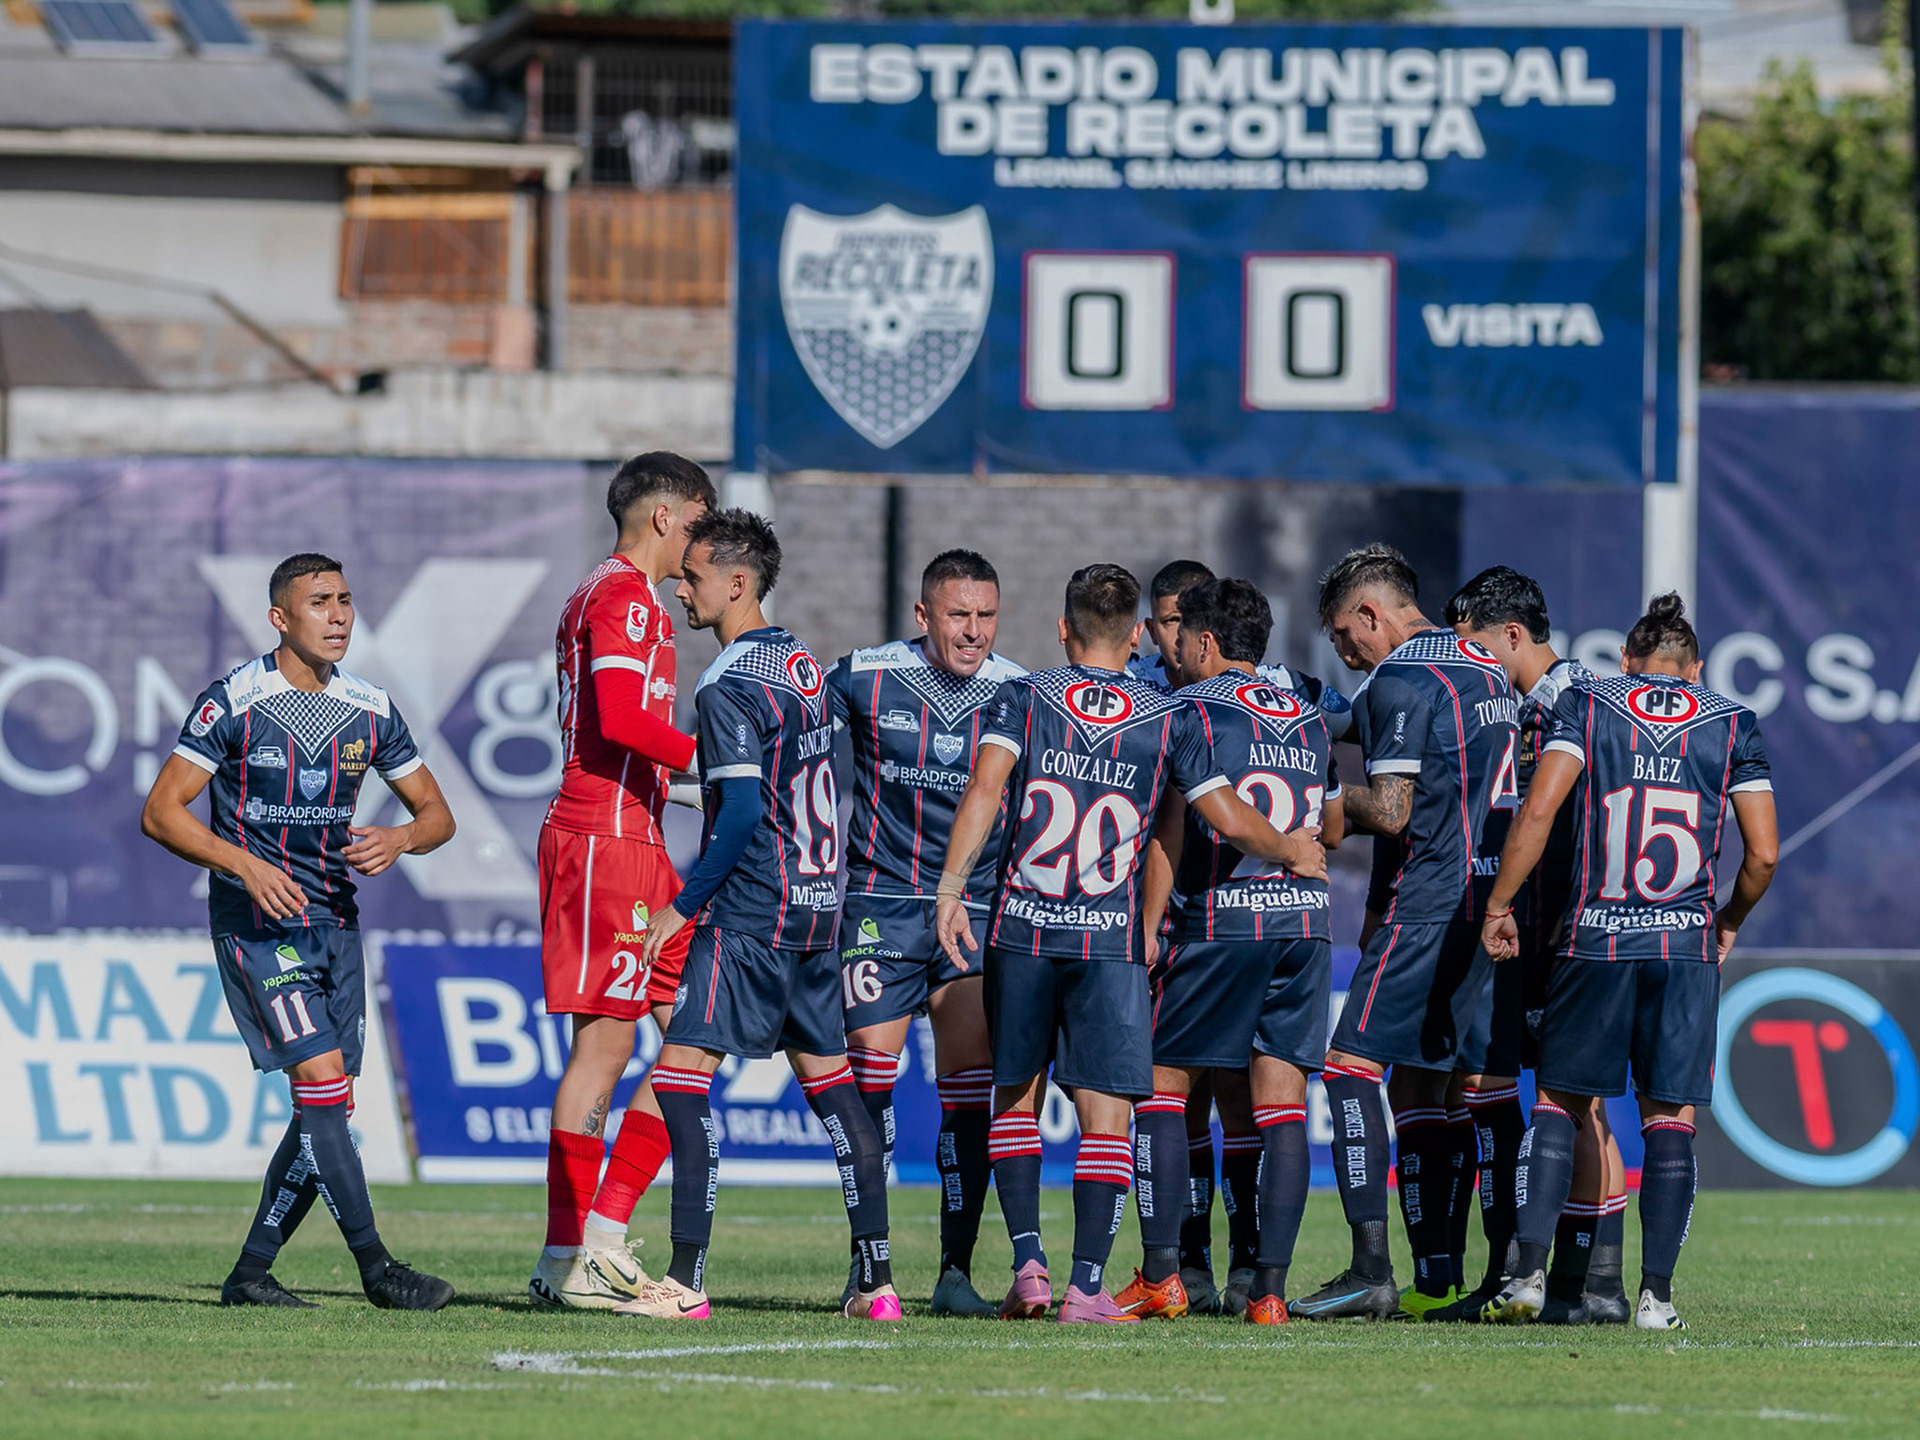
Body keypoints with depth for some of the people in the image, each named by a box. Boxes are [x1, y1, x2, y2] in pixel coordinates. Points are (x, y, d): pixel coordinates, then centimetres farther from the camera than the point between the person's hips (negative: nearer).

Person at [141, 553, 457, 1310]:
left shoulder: (371, 709, 7)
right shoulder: (233, 701, -8)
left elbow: (437, 814, 13)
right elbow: (161, 812, -8)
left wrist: (400, 838, -11)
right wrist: (246, 864, -21)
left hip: (334, 920, 6)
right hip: (256, 920, -6)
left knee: (327, 1108, 2)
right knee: (323, 1078, -17)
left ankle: (251, 1271, 11)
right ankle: (375, 1267, -16)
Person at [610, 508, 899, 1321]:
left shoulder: (729, 687, -13)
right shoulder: (805, 667, 14)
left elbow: (743, 813, -20)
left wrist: (684, 905, -13)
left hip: (750, 911, -9)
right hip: (817, 903, 9)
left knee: (681, 1072, -8)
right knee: (830, 1083, 10)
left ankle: (687, 1279, -14)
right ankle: (876, 1280, 8)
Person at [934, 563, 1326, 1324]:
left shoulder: (1022, 698, 4)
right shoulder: (1169, 718, 4)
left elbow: (984, 790, -10)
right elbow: (1230, 819, 4)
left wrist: (951, 888, -11)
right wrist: (1290, 848, 23)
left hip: (1022, 928, 1)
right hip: (1112, 939, -1)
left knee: (1016, 1097, 15)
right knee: (1105, 1113, 0)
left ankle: (1027, 1262, 4)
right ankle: (1086, 1284, -7)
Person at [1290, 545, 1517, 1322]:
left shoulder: (1399, 681, -11)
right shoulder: (1486, 671, 17)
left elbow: (1392, 814, -16)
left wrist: (1334, 802, 4)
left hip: (1432, 903, -9)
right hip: (1490, 901, 9)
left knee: (1352, 1066, -7)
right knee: (1417, 1082, 11)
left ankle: (1371, 1270, -14)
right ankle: (1435, 1276, 7)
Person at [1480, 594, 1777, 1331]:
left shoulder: (1585, 707, 4)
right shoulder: (1732, 725, 7)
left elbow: (1537, 813, -7)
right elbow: (1763, 854, 3)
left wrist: (1498, 905, 2)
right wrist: (1730, 920, 21)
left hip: (1597, 939, 0)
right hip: (1686, 945, 0)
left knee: (1560, 1103, 10)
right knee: (1670, 1119, 5)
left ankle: (1529, 1272, 0)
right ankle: (1656, 1292, 1)